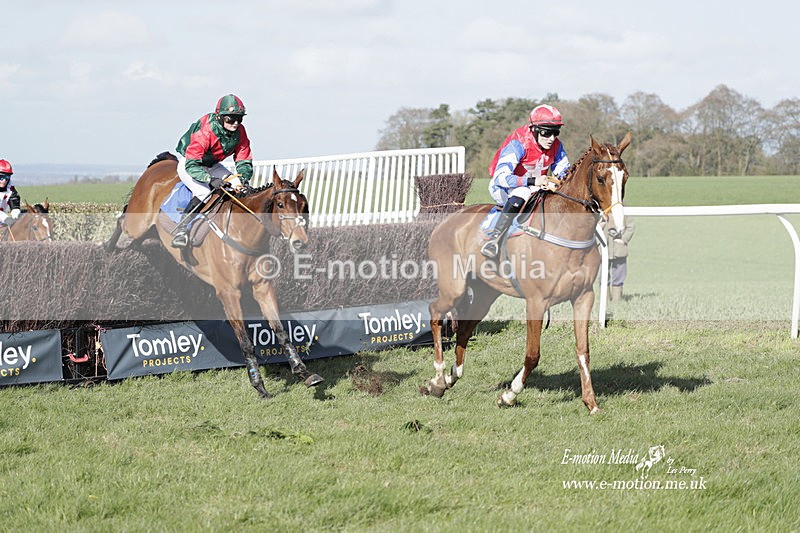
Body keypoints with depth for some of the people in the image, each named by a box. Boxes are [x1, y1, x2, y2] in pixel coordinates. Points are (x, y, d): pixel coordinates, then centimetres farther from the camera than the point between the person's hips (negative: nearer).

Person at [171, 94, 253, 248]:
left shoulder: (239, 132, -15)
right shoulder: (204, 132, -35)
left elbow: (244, 161, -8)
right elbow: (192, 165, -39)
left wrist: (243, 179, -30)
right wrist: (211, 180, -53)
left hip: (212, 165, 7)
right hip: (187, 162, -7)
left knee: (240, 189, -9)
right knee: (203, 192, -33)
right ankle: (180, 231, -30)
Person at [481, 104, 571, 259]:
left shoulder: (556, 146, -7)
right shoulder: (518, 143, -26)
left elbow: (564, 170, 4)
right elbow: (501, 177, -33)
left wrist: (560, 178, -23)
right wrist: (532, 181, -44)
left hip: (534, 187, 7)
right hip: (503, 188, -7)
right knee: (521, 192, -40)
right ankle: (495, 236, -40)